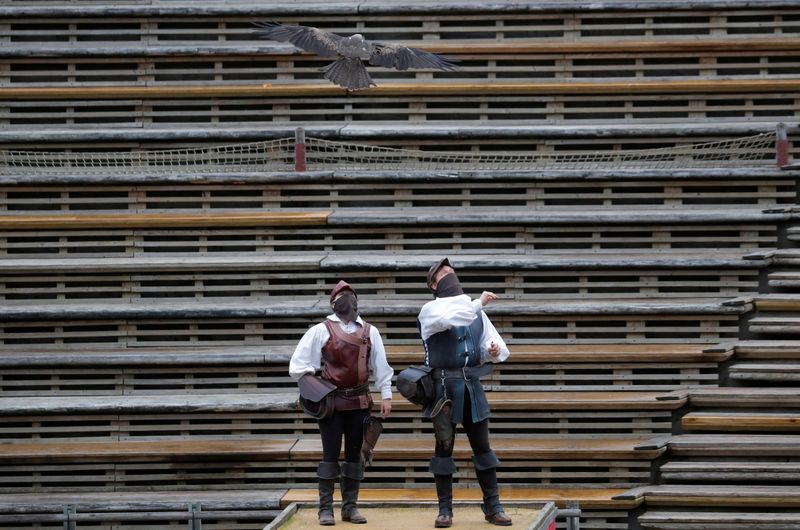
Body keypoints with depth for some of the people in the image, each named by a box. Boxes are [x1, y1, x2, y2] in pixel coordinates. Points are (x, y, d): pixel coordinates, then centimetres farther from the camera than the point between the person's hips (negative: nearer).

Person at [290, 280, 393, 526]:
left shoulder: (369, 331, 10)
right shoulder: (321, 331, 1)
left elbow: (381, 366, 9)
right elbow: (299, 363, 1)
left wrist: (386, 395, 3)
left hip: (359, 402, 3)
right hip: (331, 401, -3)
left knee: (354, 454, 5)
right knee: (330, 454, -3)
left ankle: (350, 506, 11)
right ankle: (326, 508, 0)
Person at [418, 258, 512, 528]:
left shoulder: (474, 311, 16)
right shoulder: (431, 310, -1)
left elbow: (491, 343, 13)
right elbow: (449, 319, -23)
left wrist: (494, 350, -9)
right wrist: (479, 302, -16)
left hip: (472, 384, 4)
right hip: (444, 386, -4)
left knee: (482, 445, 4)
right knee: (444, 446, -1)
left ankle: (493, 507, 8)